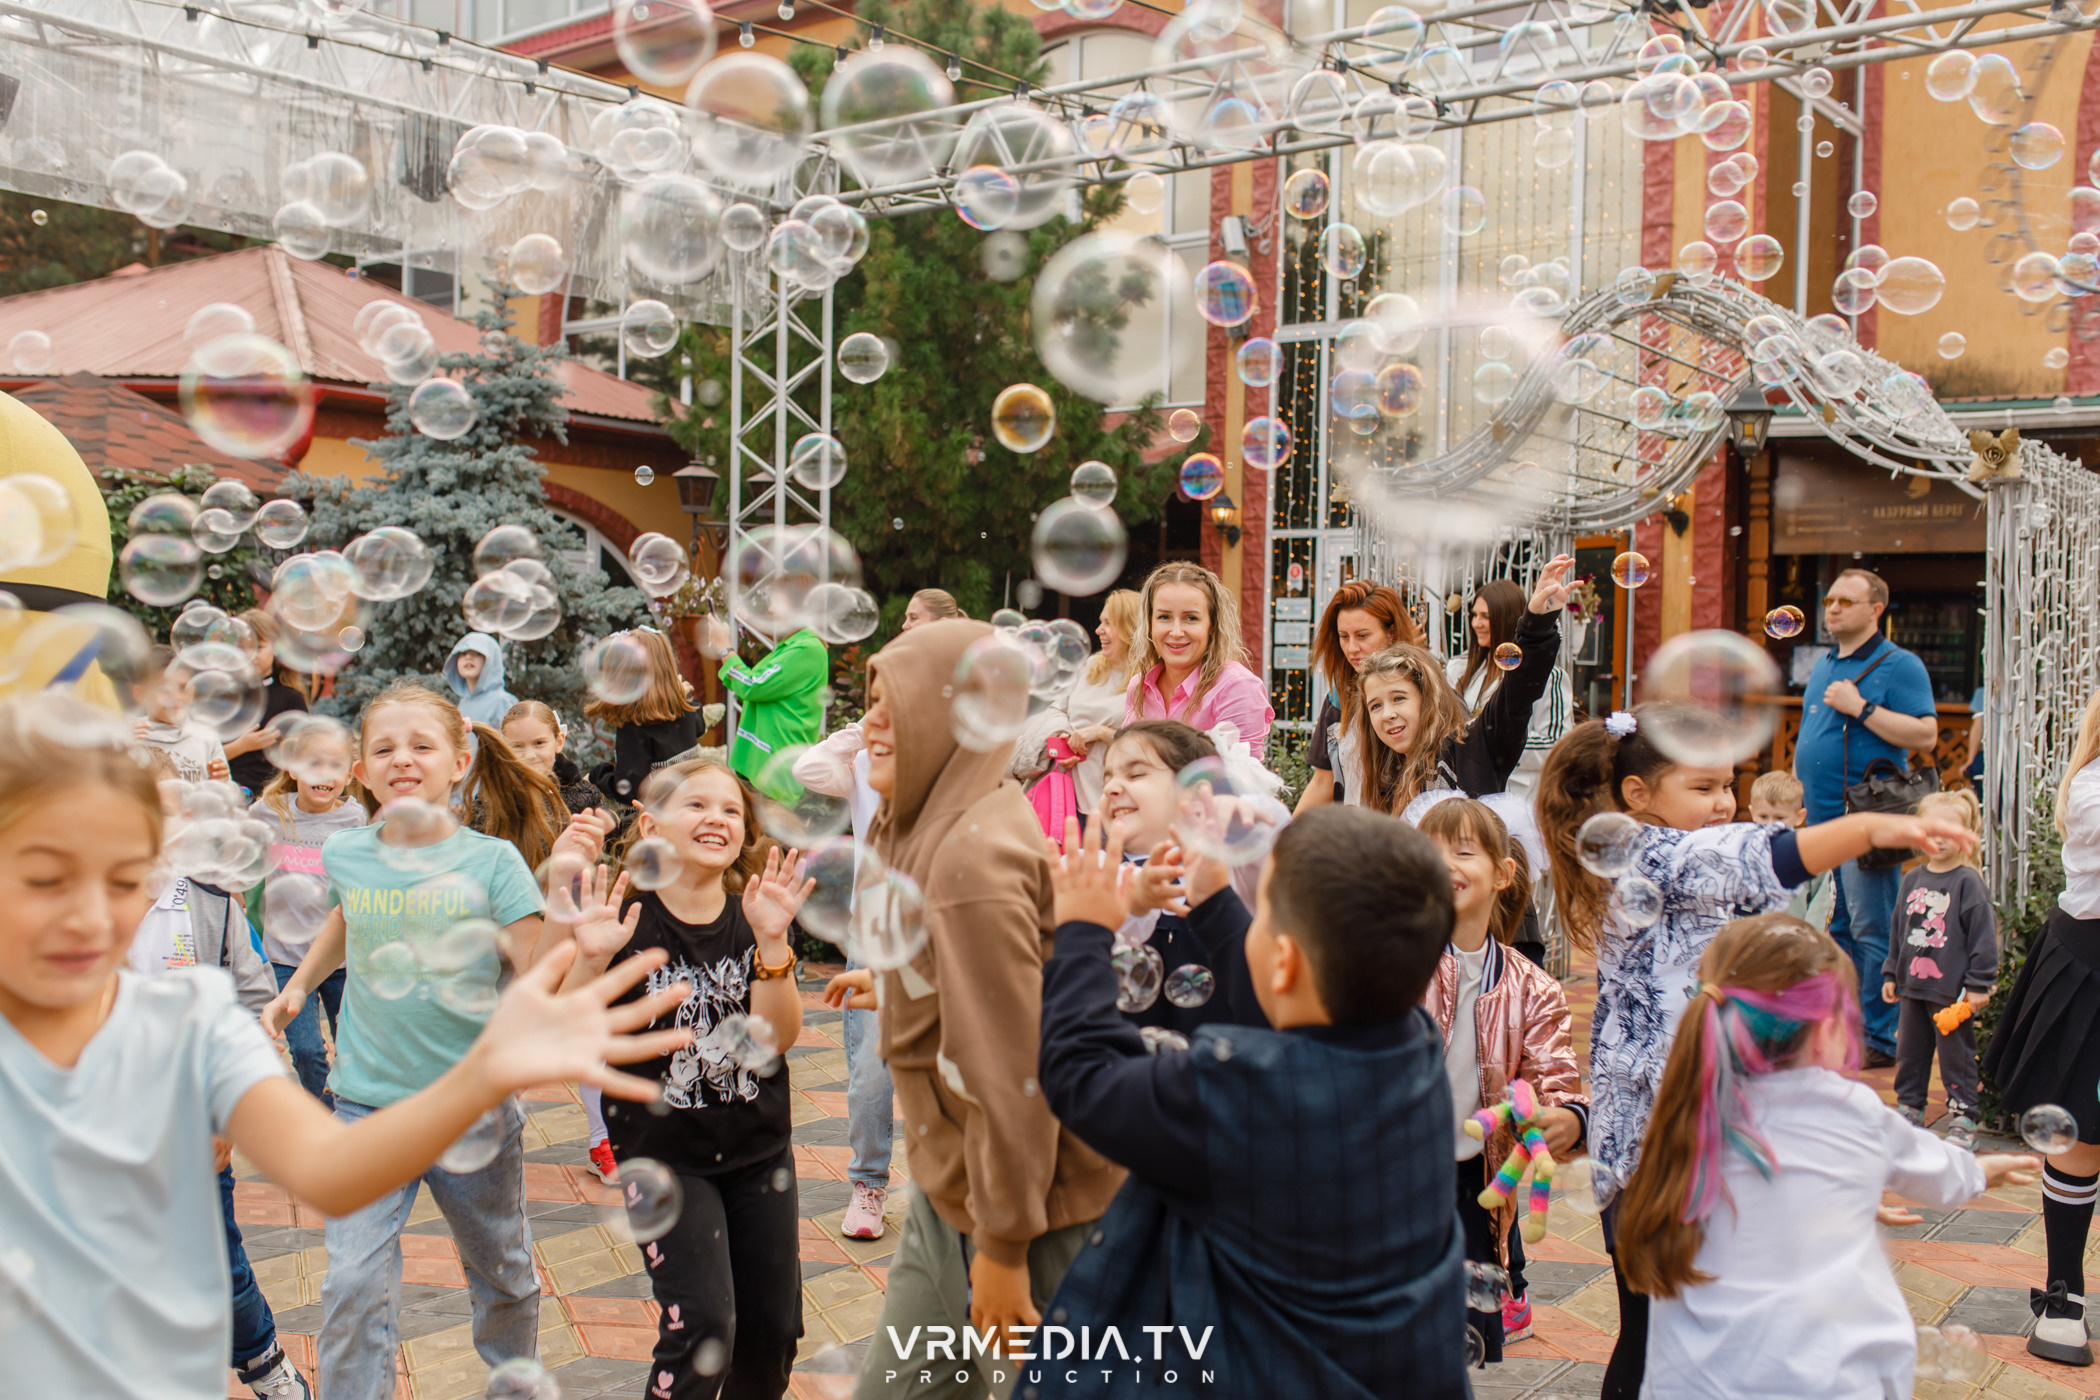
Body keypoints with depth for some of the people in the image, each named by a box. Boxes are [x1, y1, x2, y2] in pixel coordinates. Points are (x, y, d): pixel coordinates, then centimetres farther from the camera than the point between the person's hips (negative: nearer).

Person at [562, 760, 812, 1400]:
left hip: (760, 1148, 4)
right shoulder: (627, 919, -9)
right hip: (664, 1153, -3)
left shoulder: (755, 917, -1)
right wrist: (592, 960, -30)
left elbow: (778, 1036, -13)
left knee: (774, 1327, 9)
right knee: (702, 1331, -13)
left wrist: (772, 941, -26)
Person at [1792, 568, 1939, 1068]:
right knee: (1831, 929, 12)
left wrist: (1861, 708, -18)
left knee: (1871, 932, -5)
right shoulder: (1825, 665, 18)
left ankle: (1878, 1039, 1)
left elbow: (1925, 734, -14)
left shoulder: (1899, 665, -5)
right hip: (1816, 820, 8)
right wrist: (1795, 793, 19)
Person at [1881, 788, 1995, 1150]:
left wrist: (1979, 985, -11)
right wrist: (1891, 973, 17)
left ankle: (1962, 1119, 13)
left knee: (1956, 1056, 2)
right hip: (1913, 985, 6)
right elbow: (1898, 930, 17)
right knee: (1909, 1052, 14)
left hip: (1952, 989, -6)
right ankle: (1909, 1109, 28)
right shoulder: (1913, 880, 9)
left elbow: (1983, 934, -9)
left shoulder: (1968, 882, -9)